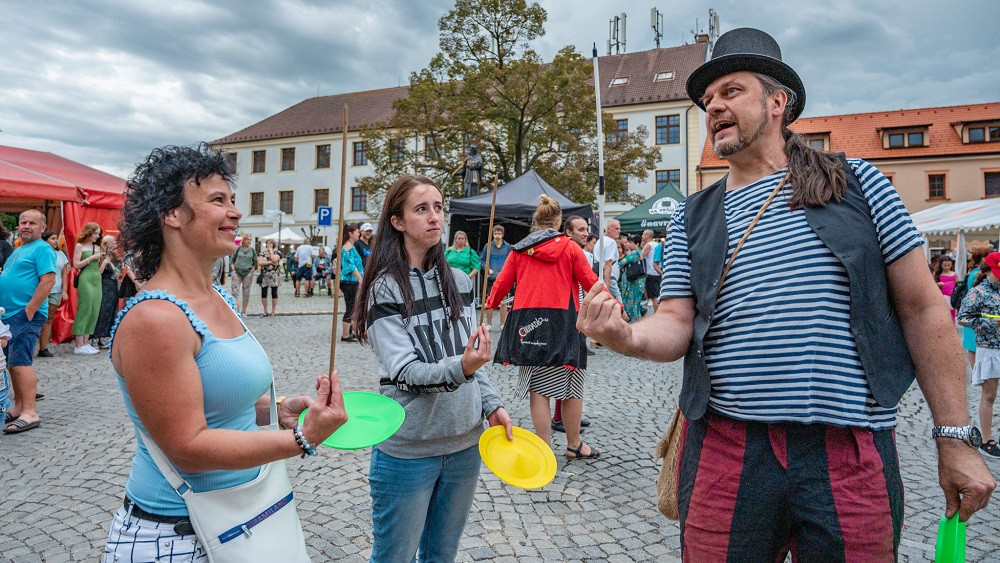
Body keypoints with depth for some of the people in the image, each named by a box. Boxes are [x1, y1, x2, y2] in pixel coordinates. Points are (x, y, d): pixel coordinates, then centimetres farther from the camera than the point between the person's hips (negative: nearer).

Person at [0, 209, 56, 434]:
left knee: (20, 361, -14)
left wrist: (29, 311, -20)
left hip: (26, 315, -10)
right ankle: (19, 407, 21)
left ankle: (30, 413, -12)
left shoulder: (42, 249, -8)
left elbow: (48, 280, -18)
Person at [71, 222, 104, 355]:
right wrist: (91, 258, -9)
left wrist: (102, 260, 3)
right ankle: (79, 345, -3)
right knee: (84, 310, -7)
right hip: (85, 279, -6)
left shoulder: (97, 247, 17)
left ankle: (86, 343, 9)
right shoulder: (80, 246, 1)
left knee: (94, 311, 3)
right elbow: (76, 265, -6)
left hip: (97, 280, 6)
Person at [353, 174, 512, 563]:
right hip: (408, 450, -4)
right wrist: (459, 368, -34)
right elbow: (405, 371, -19)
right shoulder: (386, 288, -11)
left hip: (464, 444, 5)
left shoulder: (459, 281, 4)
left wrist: (492, 405, 1)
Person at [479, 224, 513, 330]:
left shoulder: (507, 246, 2)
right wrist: (488, 269, -7)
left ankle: (503, 324, 14)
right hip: (491, 277, 0)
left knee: (503, 301, 4)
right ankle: (489, 324, 15)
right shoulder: (488, 246, 1)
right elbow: (482, 260, 7)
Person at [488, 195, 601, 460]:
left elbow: (502, 282, 9)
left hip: (527, 321, 2)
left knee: (538, 389, 6)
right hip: (561, 320, -2)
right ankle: (574, 445, 23)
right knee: (571, 387, 11)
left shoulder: (519, 249, 7)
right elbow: (590, 282, 1)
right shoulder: (569, 247, 1)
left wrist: (490, 303, 28)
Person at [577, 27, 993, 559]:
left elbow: (923, 309, 4)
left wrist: (955, 437, 2)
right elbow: (677, 324, 2)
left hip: (853, 456, 0)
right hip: (724, 450, 1)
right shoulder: (692, 216, 7)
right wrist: (628, 336, -21)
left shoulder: (857, 183, 4)